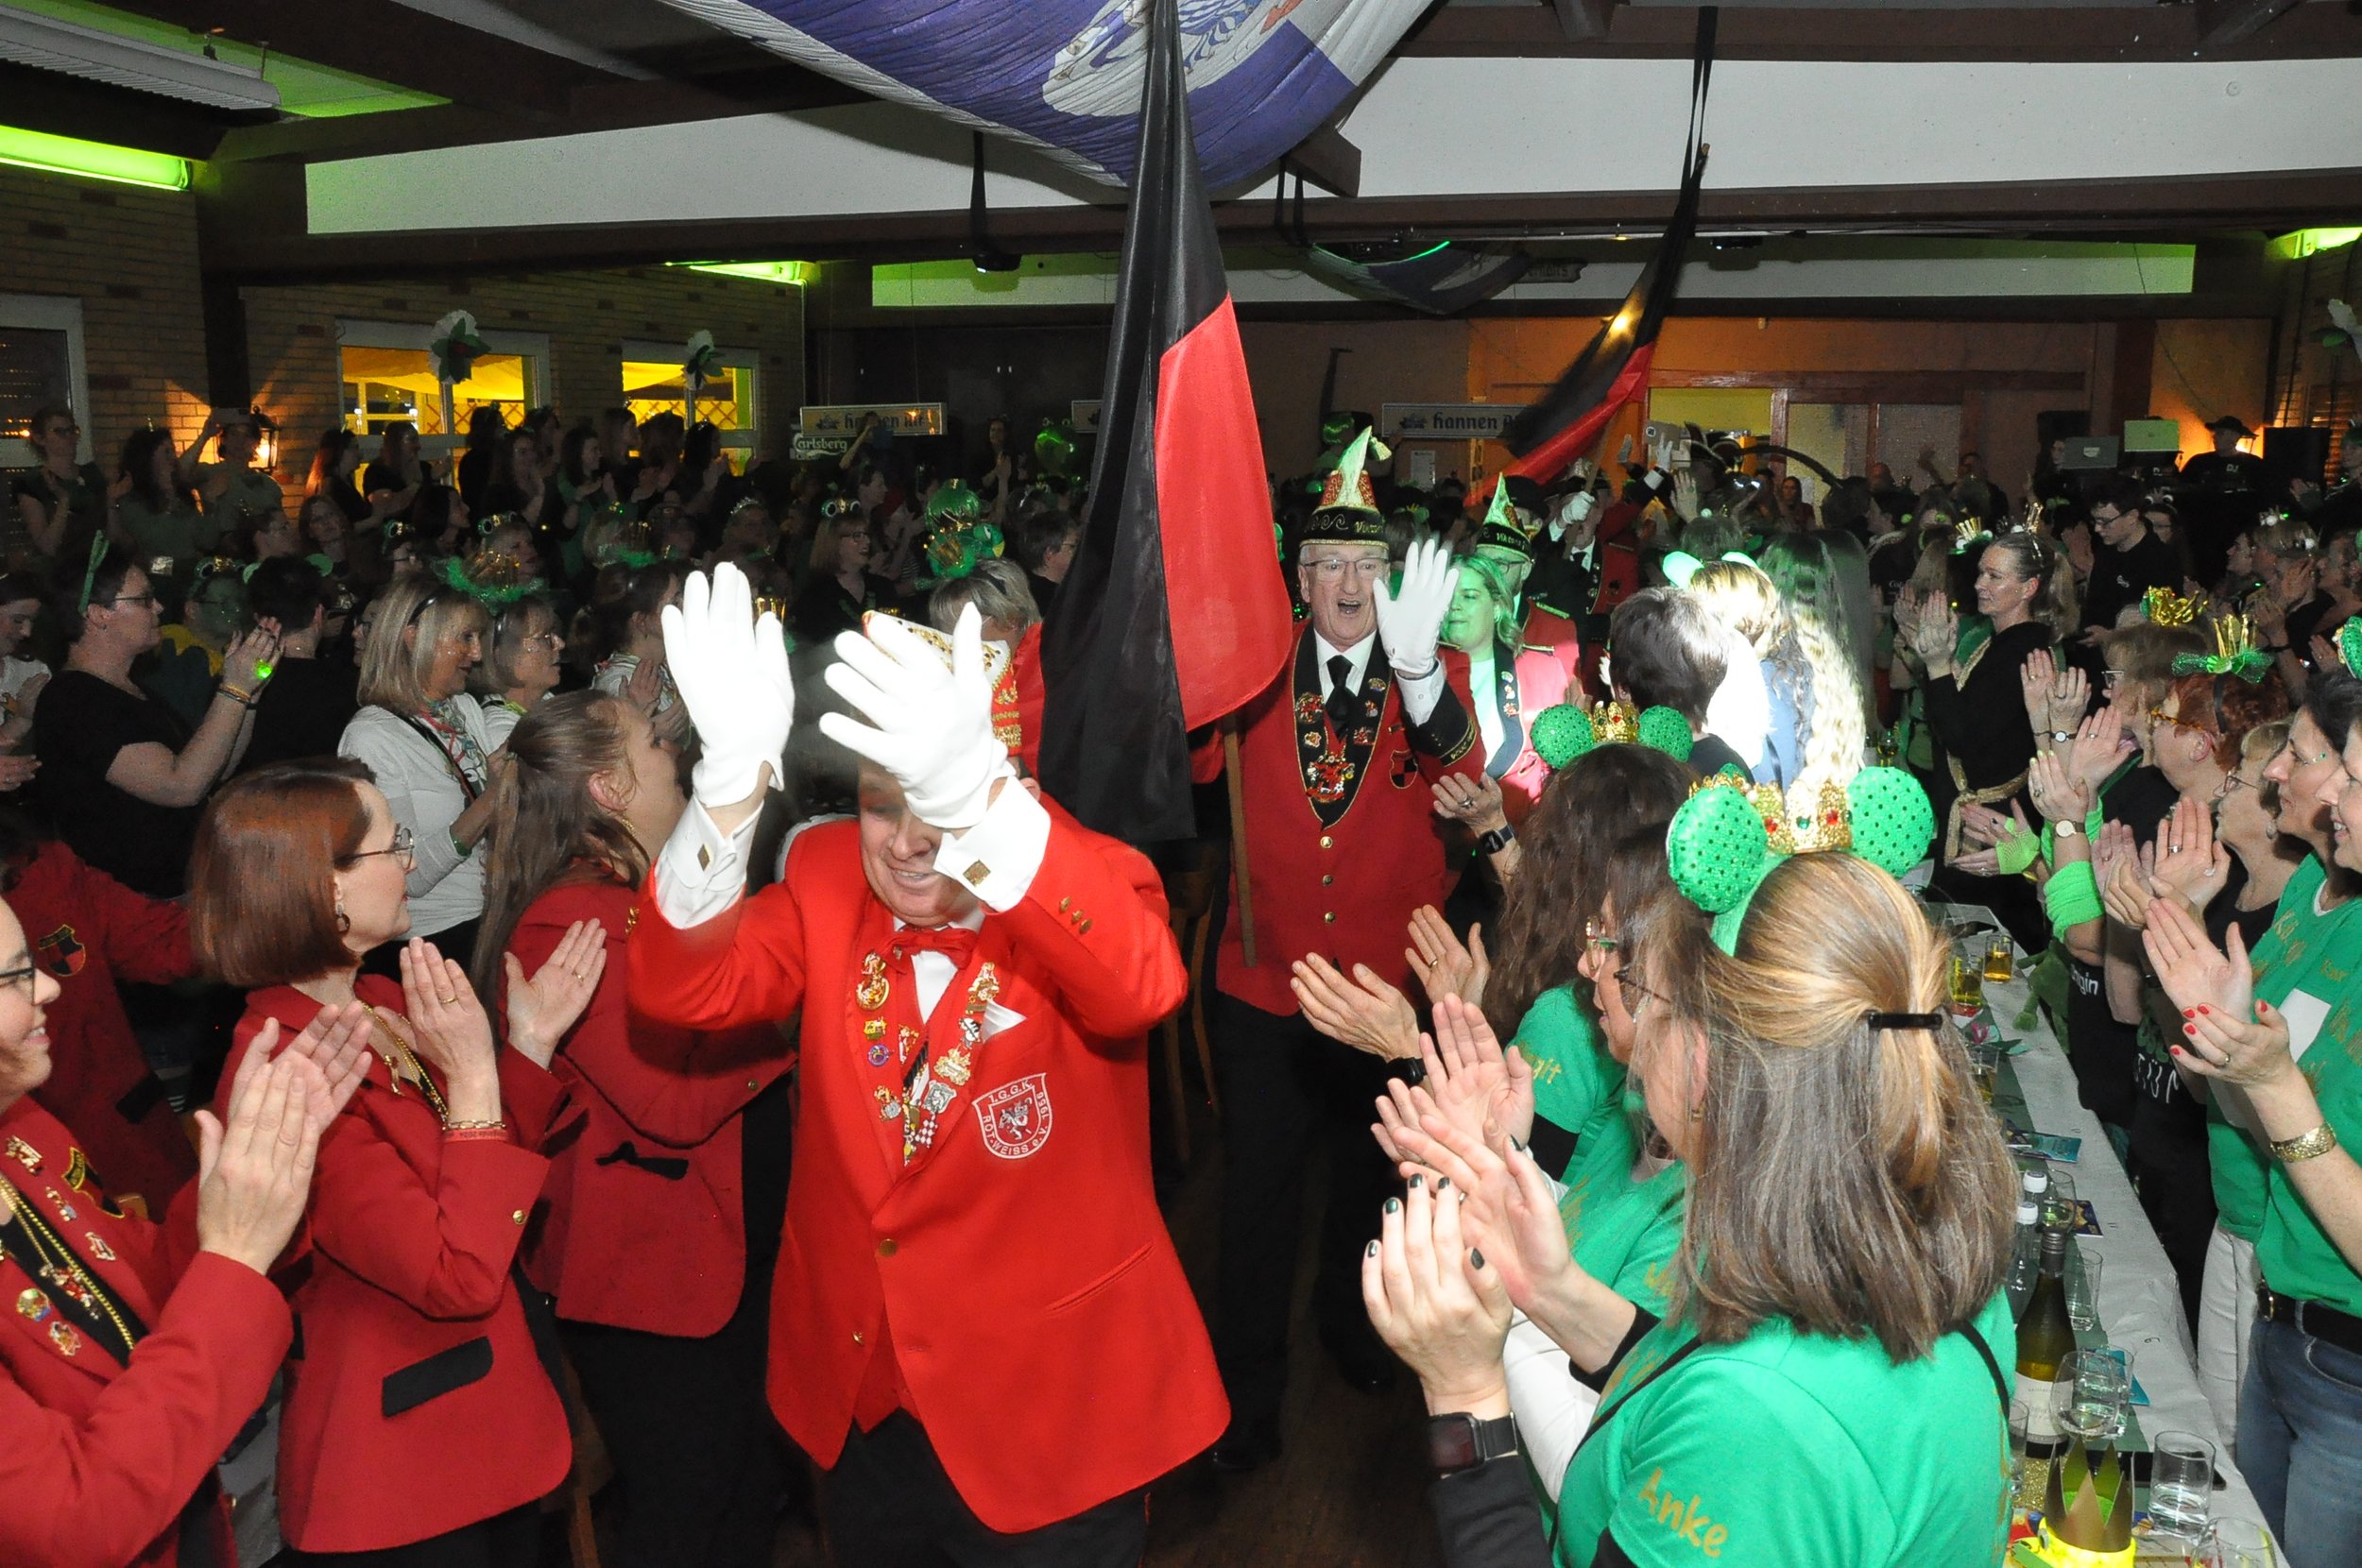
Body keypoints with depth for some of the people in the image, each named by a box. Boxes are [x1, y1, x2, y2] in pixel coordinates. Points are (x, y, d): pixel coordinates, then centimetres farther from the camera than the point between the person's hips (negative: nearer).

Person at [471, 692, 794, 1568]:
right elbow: (675, 1103, -26)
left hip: (722, 1255, 9)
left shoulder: (648, 894, 8)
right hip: (651, 1272, -9)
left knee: (750, 1491, 20)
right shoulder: (573, 921, -22)